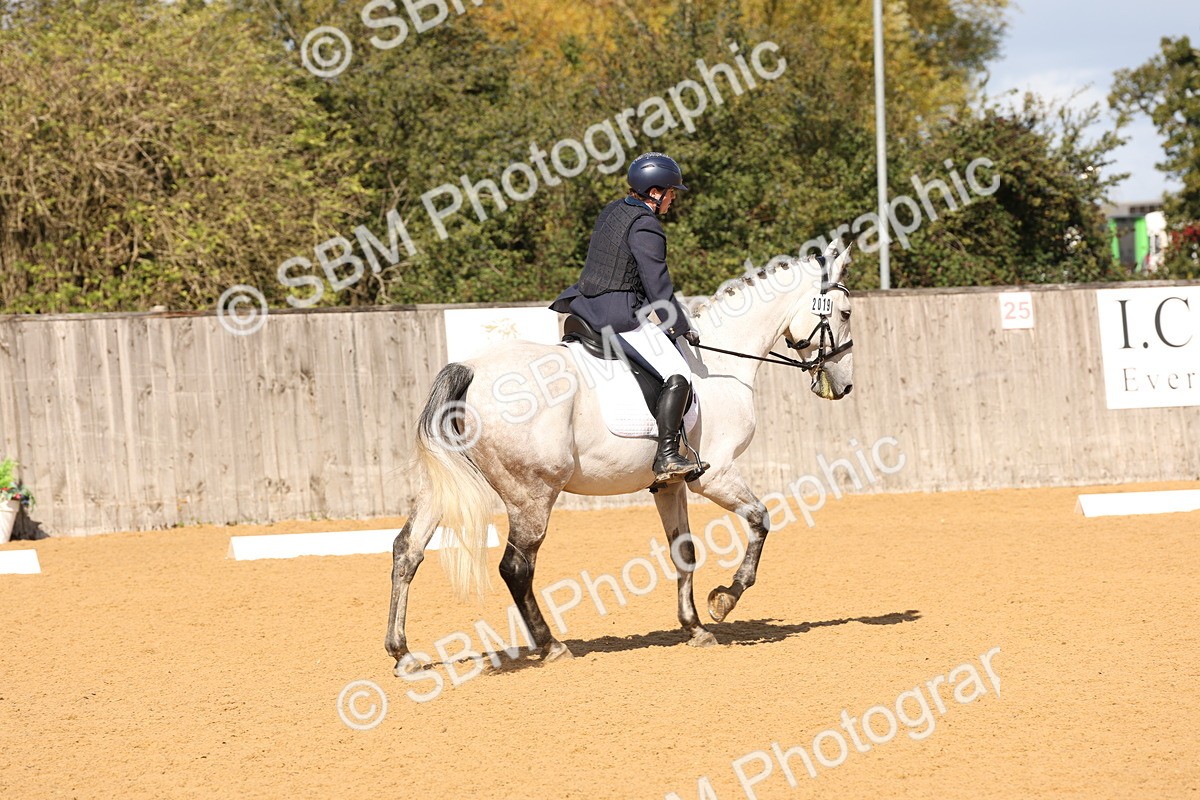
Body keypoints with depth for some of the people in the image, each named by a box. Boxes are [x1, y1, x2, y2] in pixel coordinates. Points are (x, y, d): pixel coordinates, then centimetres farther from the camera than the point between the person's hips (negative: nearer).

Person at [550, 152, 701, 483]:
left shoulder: (612, 212, 13)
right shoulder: (646, 227, -14)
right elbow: (658, 285, -16)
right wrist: (682, 328, -5)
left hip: (589, 306, 9)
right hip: (621, 316, -9)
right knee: (678, 375, -10)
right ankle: (666, 457, -18)